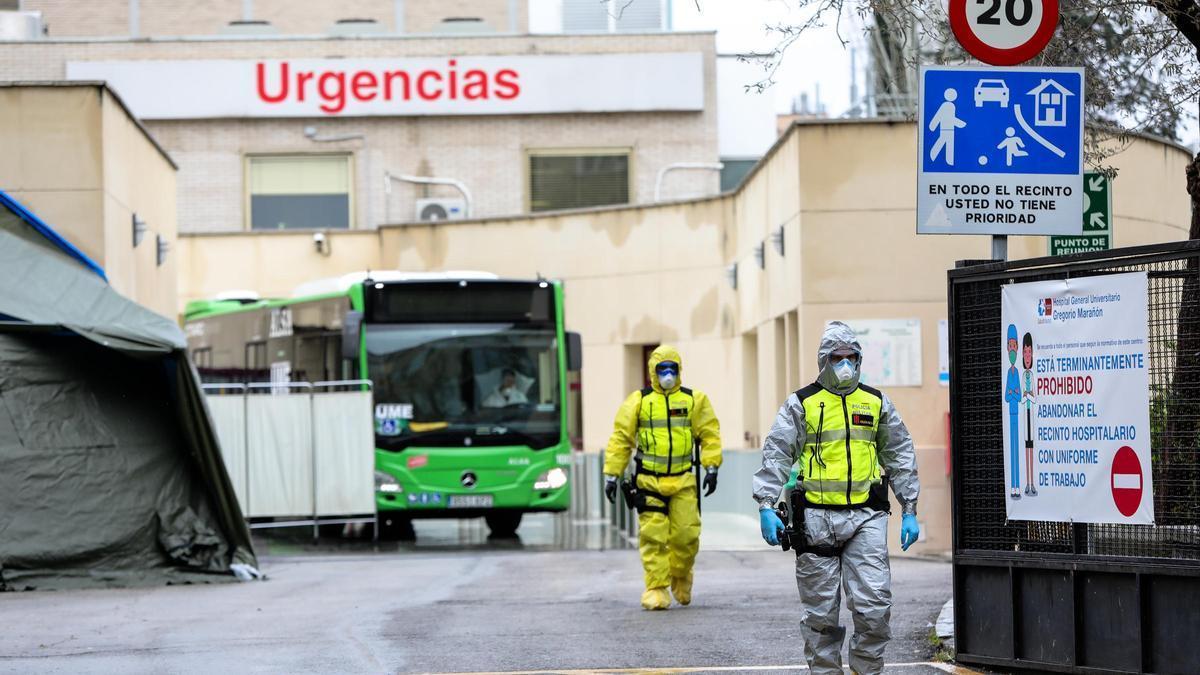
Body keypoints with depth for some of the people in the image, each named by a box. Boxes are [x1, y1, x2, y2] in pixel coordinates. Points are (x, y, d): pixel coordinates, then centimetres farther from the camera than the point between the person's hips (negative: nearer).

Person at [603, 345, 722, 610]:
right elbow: (620, 439, 3)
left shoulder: (694, 400, 7)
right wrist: (611, 475, -1)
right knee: (653, 538, -6)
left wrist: (711, 467, -3)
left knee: (686, 535, -2)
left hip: (683, 481, 1)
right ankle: (656, 589, 1)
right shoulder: (638, 401, 3)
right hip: (648, 482, -1)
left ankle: (681, 578, 24)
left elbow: (710, 434, 8)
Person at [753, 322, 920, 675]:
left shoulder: (877, 403, 12)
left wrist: (910, 511, 12)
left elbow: (900, 457, 17)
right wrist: (766, 506, -12)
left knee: (874, 604, -7)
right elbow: (775, 456, -1)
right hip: (817, 517, -1)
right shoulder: (801, 404, 4)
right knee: (821, 612, 3)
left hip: (866, 516, 1)